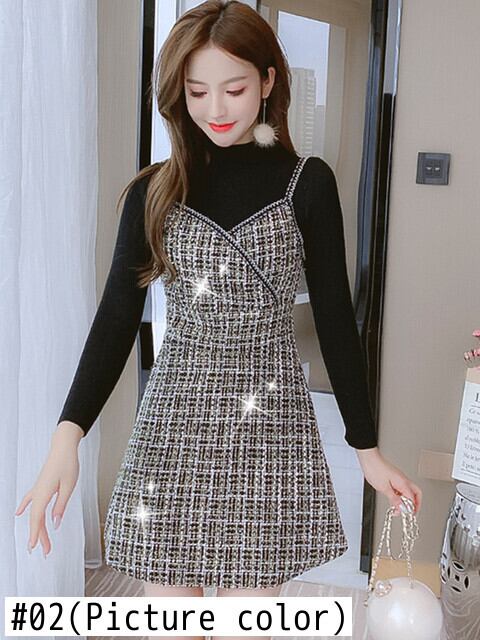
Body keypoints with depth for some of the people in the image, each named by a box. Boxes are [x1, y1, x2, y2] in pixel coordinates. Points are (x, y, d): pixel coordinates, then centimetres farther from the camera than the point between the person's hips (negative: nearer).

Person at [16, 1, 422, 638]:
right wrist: (68, 434, -11)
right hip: (174, 419, 2)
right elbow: (118, 317, 1)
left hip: (269, 422, -1)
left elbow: (335, 316, 3)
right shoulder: (154, 192, 4)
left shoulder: (307, 182, 1)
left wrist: (367, 445, 5)